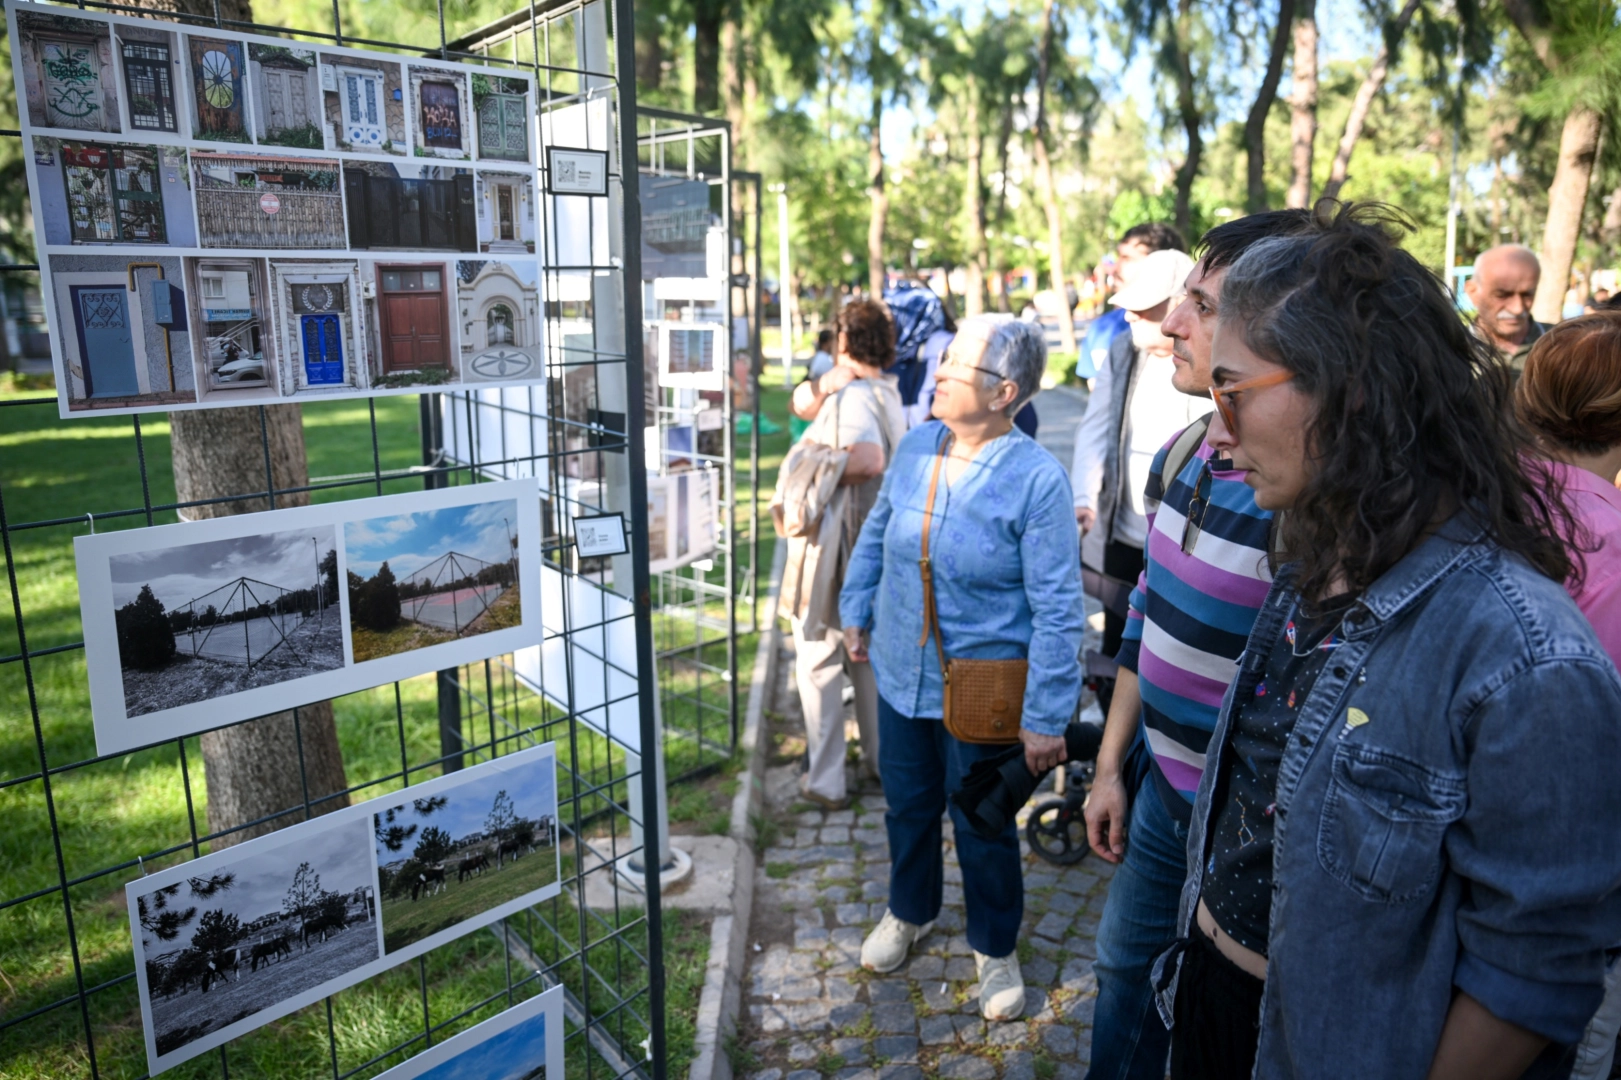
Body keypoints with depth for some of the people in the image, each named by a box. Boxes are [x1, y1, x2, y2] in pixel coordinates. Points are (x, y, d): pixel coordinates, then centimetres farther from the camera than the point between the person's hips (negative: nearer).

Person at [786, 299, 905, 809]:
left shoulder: (853, 397, -20)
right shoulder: (885, 390, 9)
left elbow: (868, 460, -39)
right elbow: (800, 401, 10)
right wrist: (824, 384, -9)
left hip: (837, 548, -9)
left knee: (819, 661, 3)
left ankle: (826, 781, 11)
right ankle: (882, 759, 33)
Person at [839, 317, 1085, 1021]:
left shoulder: (1037, 479, -20)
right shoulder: (917, 445, -4)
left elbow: (1057, 609, -17)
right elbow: (877, 532, 14)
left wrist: (1047, 717, -16)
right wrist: (856, 610, 18)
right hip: (901, 674, 5)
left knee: (983, 828, 13)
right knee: (906, 804, 23)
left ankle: (995, 951, 40)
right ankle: (909, 913, 50)